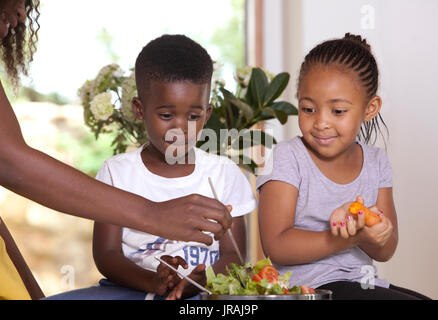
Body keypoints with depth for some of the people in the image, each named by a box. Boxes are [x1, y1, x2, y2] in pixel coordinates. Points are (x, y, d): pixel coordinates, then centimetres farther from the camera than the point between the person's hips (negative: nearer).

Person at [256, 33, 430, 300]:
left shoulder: (376, 162, 7)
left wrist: (374, 239, -19)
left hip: (364, 283, 6)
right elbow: (276, 246, -14)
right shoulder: (288, 158, -7)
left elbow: (386, 252, 6)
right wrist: (344, 240, -26)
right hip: (309, 286, -6)